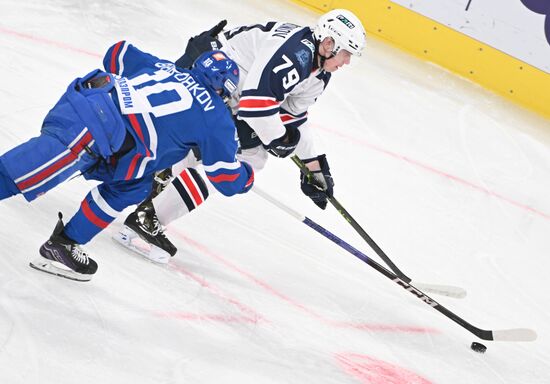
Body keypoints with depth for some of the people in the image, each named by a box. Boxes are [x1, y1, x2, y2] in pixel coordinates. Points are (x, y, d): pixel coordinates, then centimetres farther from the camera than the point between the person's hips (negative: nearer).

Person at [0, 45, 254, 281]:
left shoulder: (164, 66, 28)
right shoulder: (216, 118, 11)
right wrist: (246, 175, 37)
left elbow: (118, 52, 38)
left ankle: (63, 244, 15)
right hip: (90, 126, -8)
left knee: (133, 187, 16)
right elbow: (226, 178, 15)